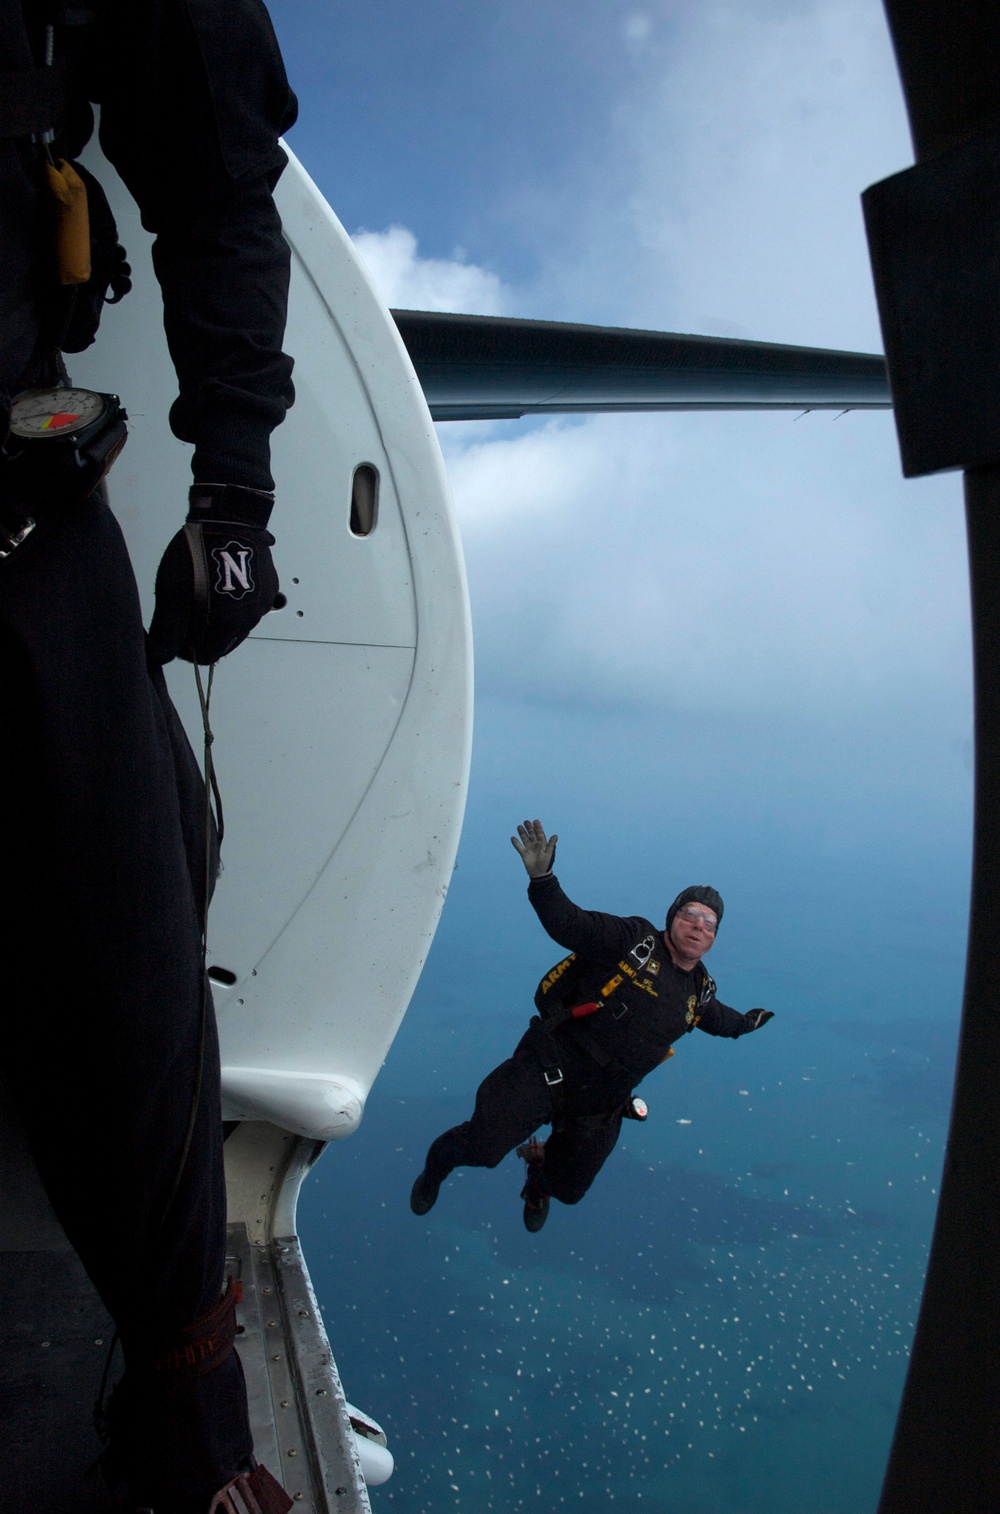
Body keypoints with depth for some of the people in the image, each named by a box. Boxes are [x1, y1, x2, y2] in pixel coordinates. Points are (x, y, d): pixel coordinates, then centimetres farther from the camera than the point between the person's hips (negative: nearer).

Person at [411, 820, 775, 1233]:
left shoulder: (699, 992, 8)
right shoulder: (634, 939, -10)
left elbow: (715, 1017, 34)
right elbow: (568, 925, -22)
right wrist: (542, 878, -36)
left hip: (598, 1106, 6)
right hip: (547, 1071, -5)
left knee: (567, 1188, 14)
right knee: (481, 1146, -17)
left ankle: (539, 1174, 53)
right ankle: (435, 1168, 20)